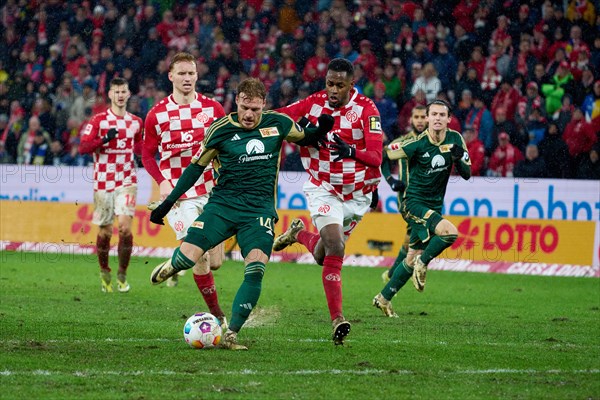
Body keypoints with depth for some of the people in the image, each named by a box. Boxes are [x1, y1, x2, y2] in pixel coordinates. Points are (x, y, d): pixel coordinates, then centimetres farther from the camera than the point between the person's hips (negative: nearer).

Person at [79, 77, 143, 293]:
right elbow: (83, 147, -11)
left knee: (125, 227, -15)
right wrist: (104, 139, -23)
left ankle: (122, 275, -1)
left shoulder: (136, 122, 9)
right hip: (103, 183, -1)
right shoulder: (99, 120, -3)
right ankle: (104, 272, 27)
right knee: (105, 232, 4)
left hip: (126, 182, 1)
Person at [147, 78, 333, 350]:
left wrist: (321, 130, -3)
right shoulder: (221, 129, -2)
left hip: (259, 211, 1)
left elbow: (305, 138, 21)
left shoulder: (278, 123, 2)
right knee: (187, 258, -17)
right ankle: (171, 265, 23)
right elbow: (197, 166, 8)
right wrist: (167, 203, 8)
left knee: (256, 269, -21)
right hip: (222, 204, -1)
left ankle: (231, 335, -14)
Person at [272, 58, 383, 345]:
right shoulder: (313, 104, -9)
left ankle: (299, 234, 45)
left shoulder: (366, 110, -14)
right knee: (335, 247, -21)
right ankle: (337, 319, -17)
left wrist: (351, 152, -42)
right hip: (323, 189, -1)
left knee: (323, 256, 10)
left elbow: (376, 157, -22)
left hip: (357, 194, 1)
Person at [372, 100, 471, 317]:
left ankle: (384, 298, 24)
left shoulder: (455, 139, 0)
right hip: (414, 203, -6)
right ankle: (423, 264, -6)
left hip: (435, 206, 6)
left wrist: (460, 156, -16)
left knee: (413, 259, 10)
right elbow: (382, 155, -10)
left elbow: (466, 174, 1)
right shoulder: (418, 144, -16)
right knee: (449, 231, -29)